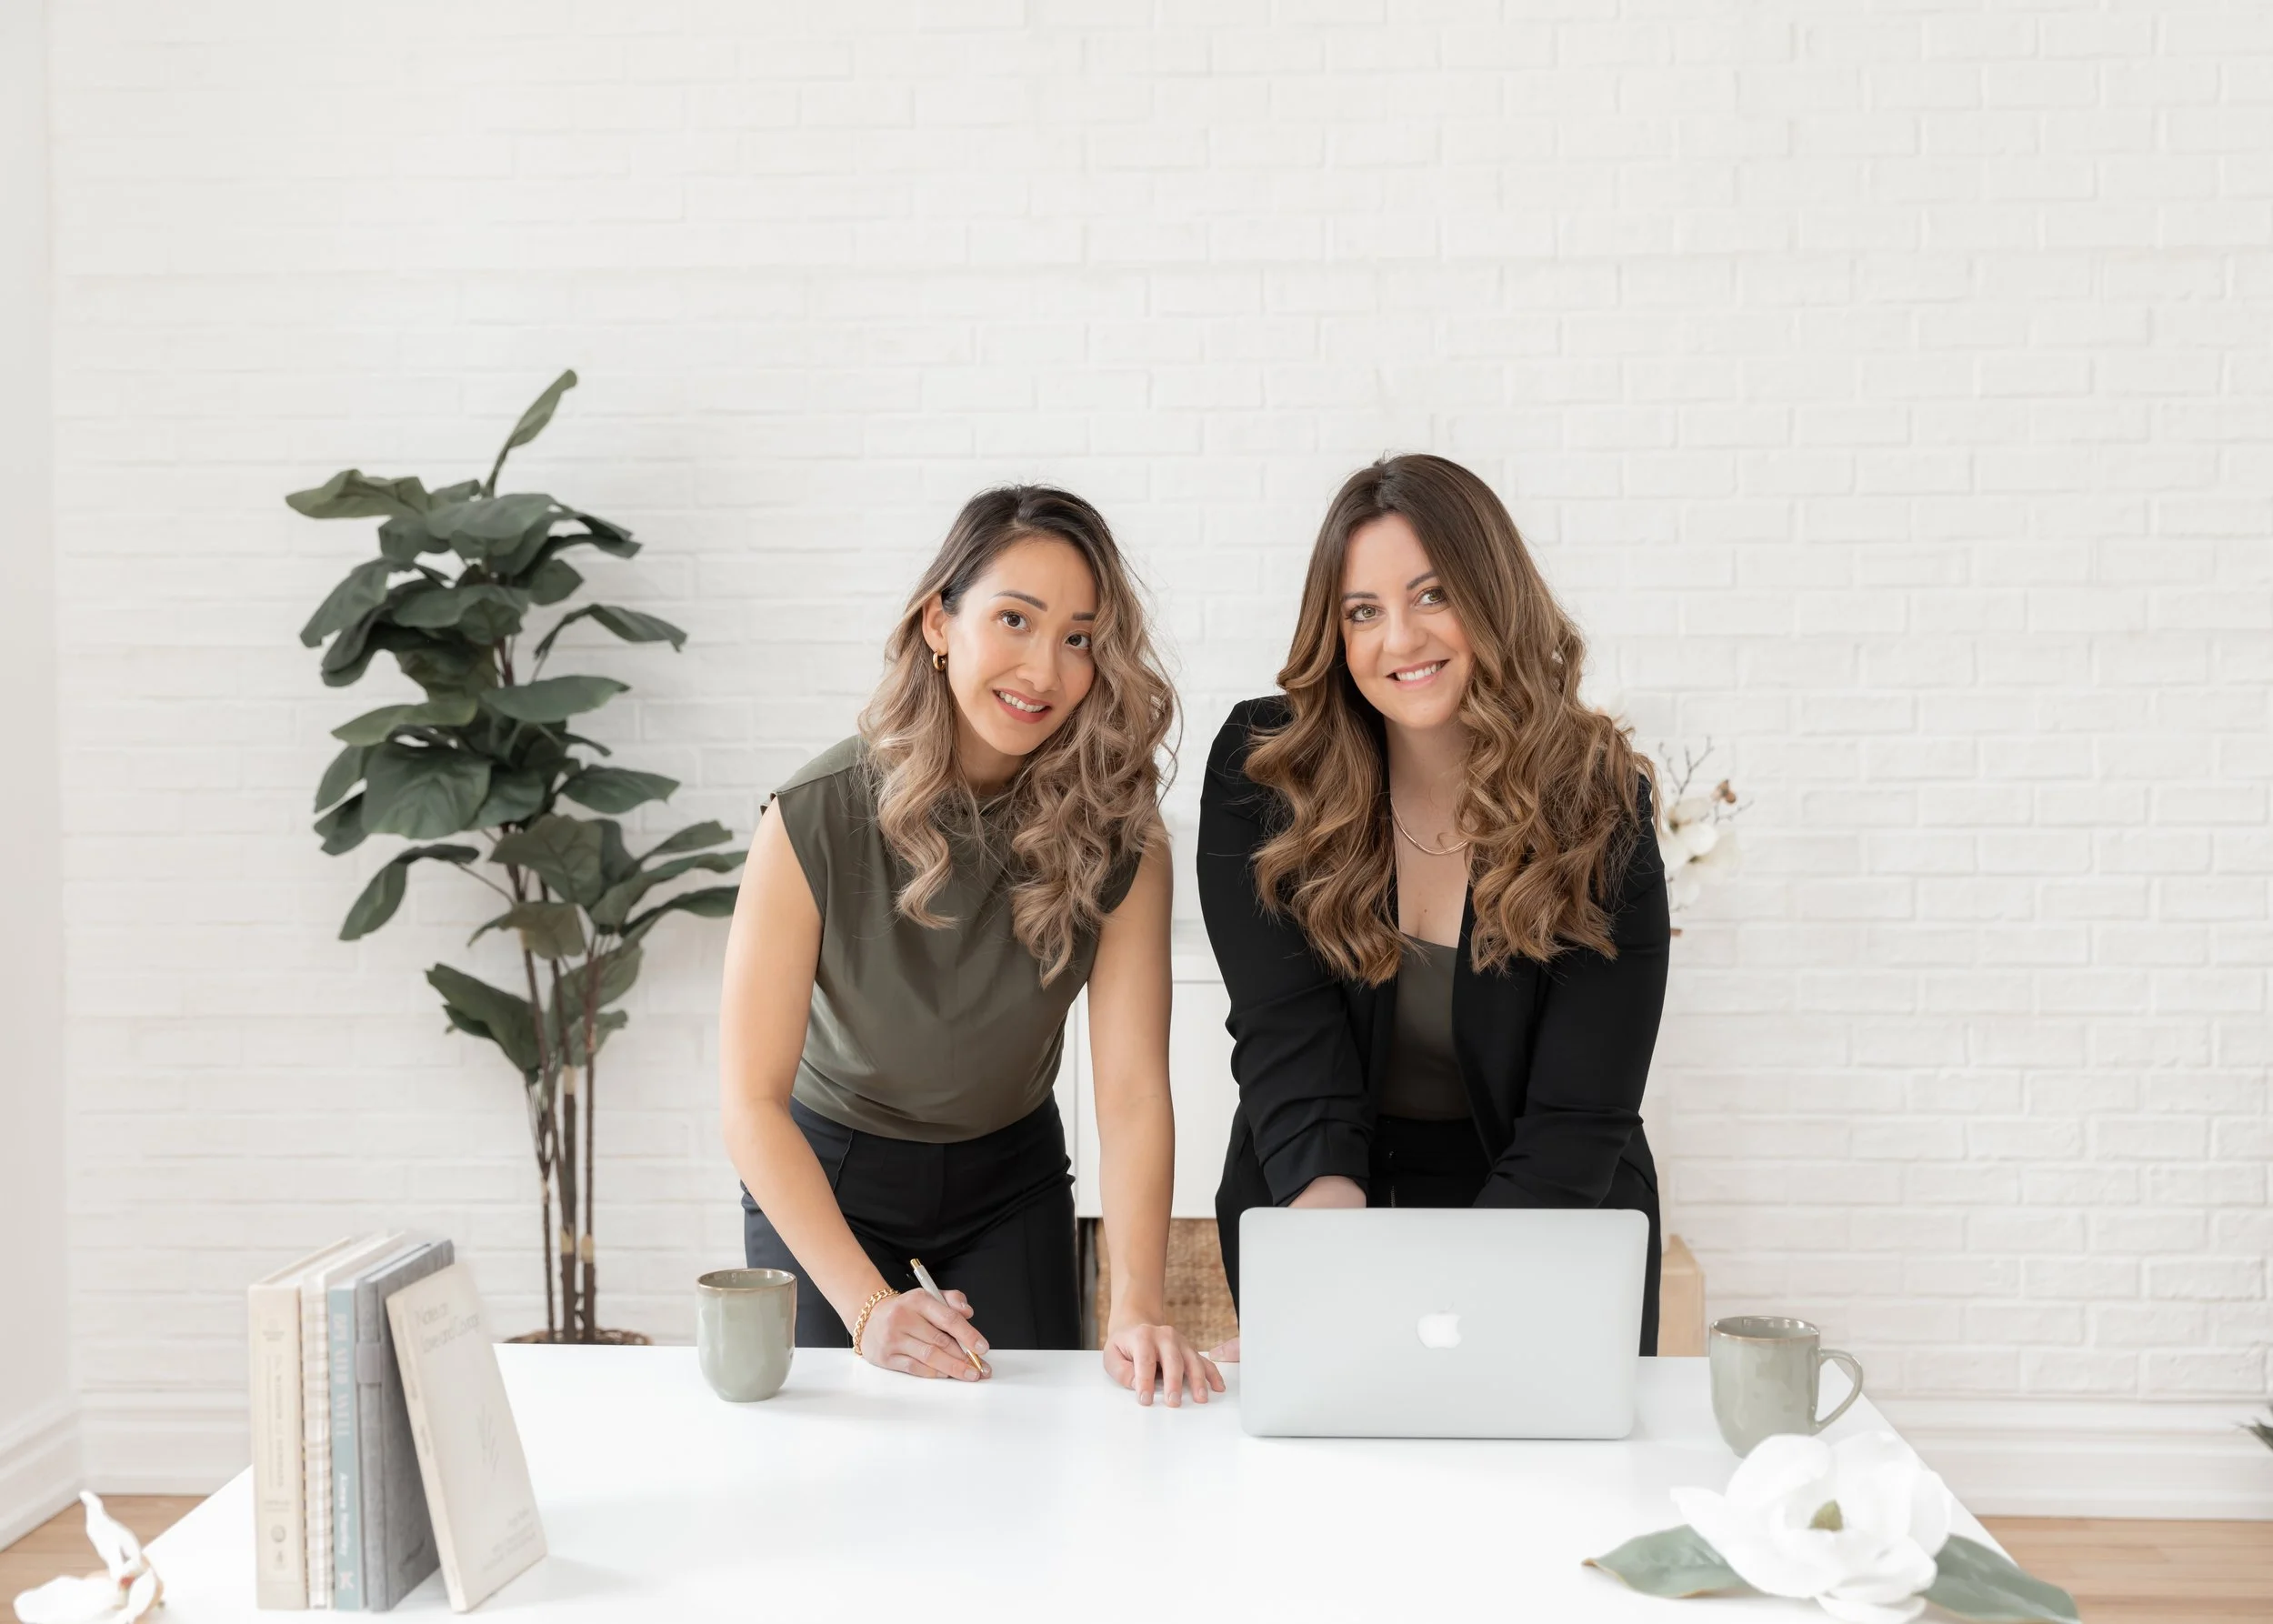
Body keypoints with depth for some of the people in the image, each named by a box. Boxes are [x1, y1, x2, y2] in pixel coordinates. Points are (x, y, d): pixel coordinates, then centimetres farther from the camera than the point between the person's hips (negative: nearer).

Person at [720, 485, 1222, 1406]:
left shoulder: (1119, 831, -20)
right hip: (824, 1175, -2)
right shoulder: (817, 820, -27)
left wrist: (1136, 1310, -36)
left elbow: (1133, 1093, -24)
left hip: (1011, 1181, 2)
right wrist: (868, 1305, -33)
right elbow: (753, 1103, -24)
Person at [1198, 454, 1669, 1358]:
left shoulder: (1599, 810, -11)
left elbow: (1578, 1124, -15)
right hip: (1311, 1209, 0)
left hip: (1548, 1248, 0)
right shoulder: (1261, 774, -9)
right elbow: (1287, 1045, -17)